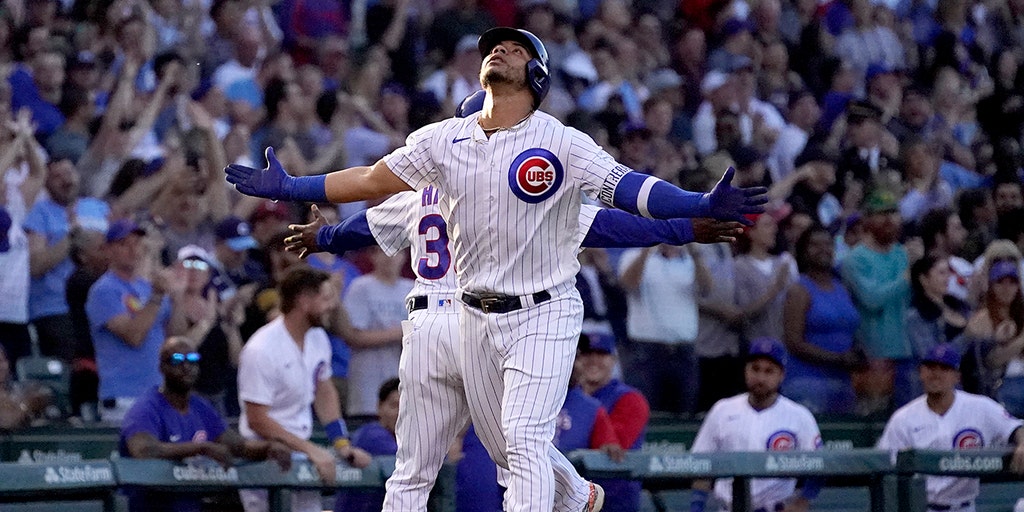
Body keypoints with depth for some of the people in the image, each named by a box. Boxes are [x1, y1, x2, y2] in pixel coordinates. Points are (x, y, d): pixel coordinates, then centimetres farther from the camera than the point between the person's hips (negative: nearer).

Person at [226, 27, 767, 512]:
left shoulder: (561, 143, -11)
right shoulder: (444, 139, 3)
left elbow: (628, 188, -20)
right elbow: (371, 180, 8)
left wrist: (703, 206, -35)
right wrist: (287, 188, 4)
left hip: (544, 314, -5)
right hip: (476, 316, 5)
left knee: (524, 441, -18)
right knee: (503, 447, 15)